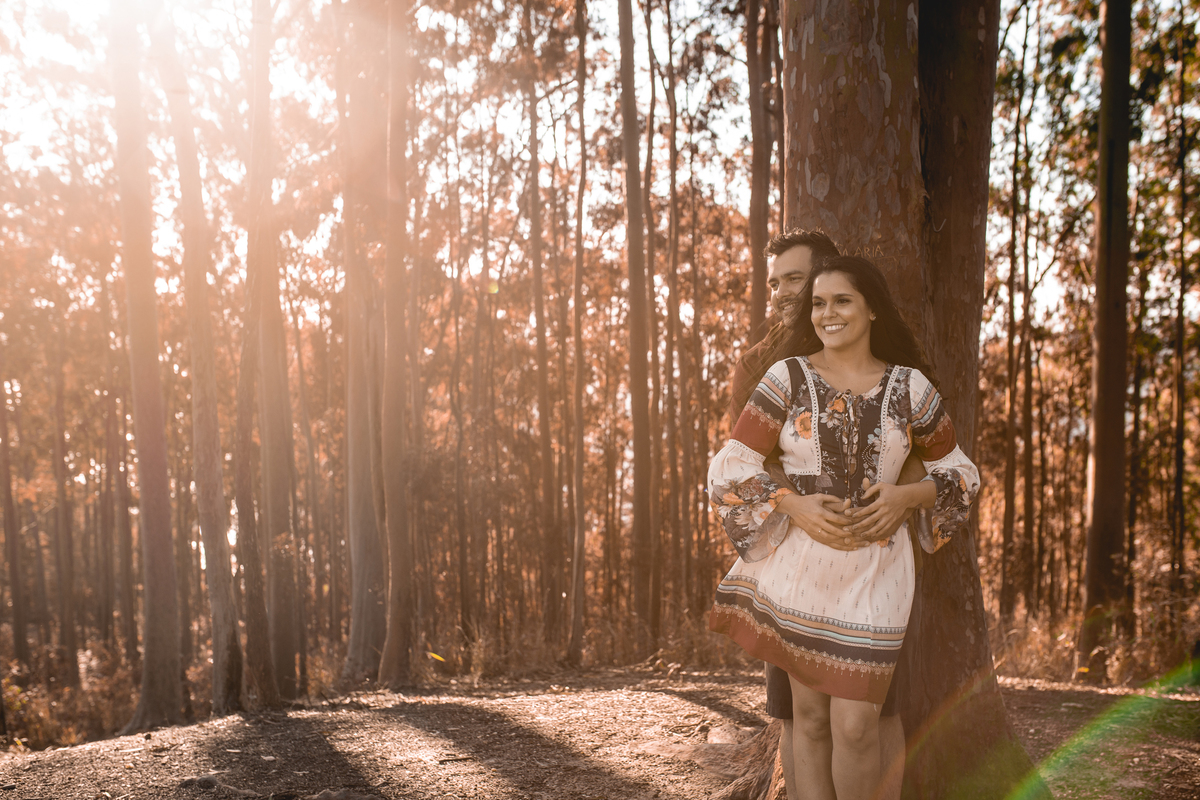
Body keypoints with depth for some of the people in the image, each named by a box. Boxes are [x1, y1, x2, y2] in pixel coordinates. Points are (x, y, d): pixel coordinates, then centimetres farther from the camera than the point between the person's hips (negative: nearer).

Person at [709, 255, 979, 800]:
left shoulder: (909, 387, 4)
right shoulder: (787, 379, 1)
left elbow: (960, 472, 13)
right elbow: (729, 469, -2)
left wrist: (910, 496, -7)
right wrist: (794, 505, -15)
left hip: (873, 570, 0)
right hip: (799, 565, 0)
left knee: (855, 726, -2)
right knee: (810, 715, 9)